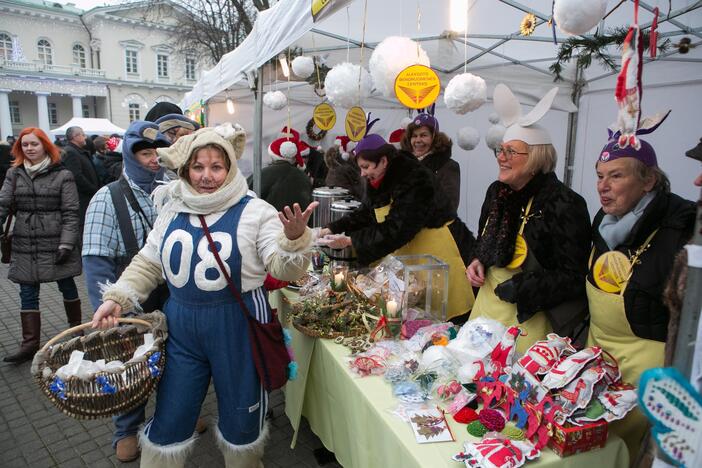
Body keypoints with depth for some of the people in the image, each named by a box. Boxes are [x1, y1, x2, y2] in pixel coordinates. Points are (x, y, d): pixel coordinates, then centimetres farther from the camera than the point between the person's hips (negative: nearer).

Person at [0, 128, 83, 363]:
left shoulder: (62, 175, -4)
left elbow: (70, 213, -8)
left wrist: (66, 244, -14)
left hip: (55, 244, -3)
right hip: (25, 247, 4)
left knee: (67, 286, 11)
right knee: (28, 295, 6)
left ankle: (76, 327, 30)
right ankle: (29, 344, 14)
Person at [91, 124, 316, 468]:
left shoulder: (255, 212, -11)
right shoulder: (172, 211, 4)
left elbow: (285, 269, -17)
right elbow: (148, 263, 14)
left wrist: (295, 238, -35)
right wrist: (117, 298, 5)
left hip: (238, 326, -3)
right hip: (180, 326, 4)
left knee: (241, 417, 16)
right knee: (169, 418, 17)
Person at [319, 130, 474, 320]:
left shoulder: (413, 180, -22)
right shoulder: (380, 182, 5)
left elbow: (396, 230, -27)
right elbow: (365, 215, 10)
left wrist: (350, 240, -24)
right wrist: (333, 229, -3)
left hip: (434, 251, -8)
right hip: (407, 251, 8)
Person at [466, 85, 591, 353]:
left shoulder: (563, 205, -18)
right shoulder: (497, 192, 4)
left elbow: (574, 277, -17)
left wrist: (521, 288, -22)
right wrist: (478, 262, 0)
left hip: (528, 318, -6)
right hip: (487, 303, 7)